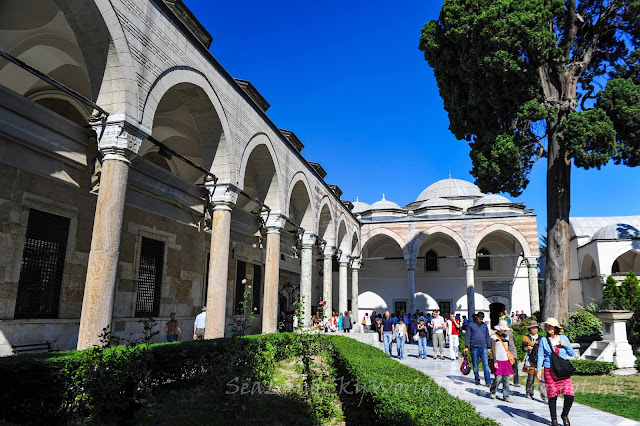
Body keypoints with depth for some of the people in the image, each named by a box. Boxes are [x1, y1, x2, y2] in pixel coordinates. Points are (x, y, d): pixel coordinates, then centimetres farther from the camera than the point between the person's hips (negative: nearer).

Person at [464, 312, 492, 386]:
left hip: (483, 347, 1)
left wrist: (489, 347, 14)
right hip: (474, 348, -1)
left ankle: (488, 381, -8)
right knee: (475, 365, 7)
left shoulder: (485, 325, 10)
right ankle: (477, 379, 20)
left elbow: (487, 337, 16)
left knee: (485, 364, -8)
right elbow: (468, 336, 2)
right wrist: (466, 346, -2)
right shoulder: (471, 324, 2)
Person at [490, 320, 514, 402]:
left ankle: (506, 396, 10)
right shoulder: (494, 337, -3)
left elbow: (507, 349, 20)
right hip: (498, 360, -5)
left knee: (506, 379, 3)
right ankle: (493, 391, 16)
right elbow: (493, 350, -7)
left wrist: (510, 359, 15)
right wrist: (495, 361, -12)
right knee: (498, 378, -9)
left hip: (506, 361, 5)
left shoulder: (506, 336, 14)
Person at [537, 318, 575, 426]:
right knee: (552, 396, 3)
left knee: (569, 395, -8)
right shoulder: (544, 340, 0)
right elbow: (540, 356, 4)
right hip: (550, 371, -1)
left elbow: (572, 354, 12)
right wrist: (539, 370, -1)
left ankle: (565, 415, 19)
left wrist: (566, 345, -7)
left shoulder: (564, 338, 5)